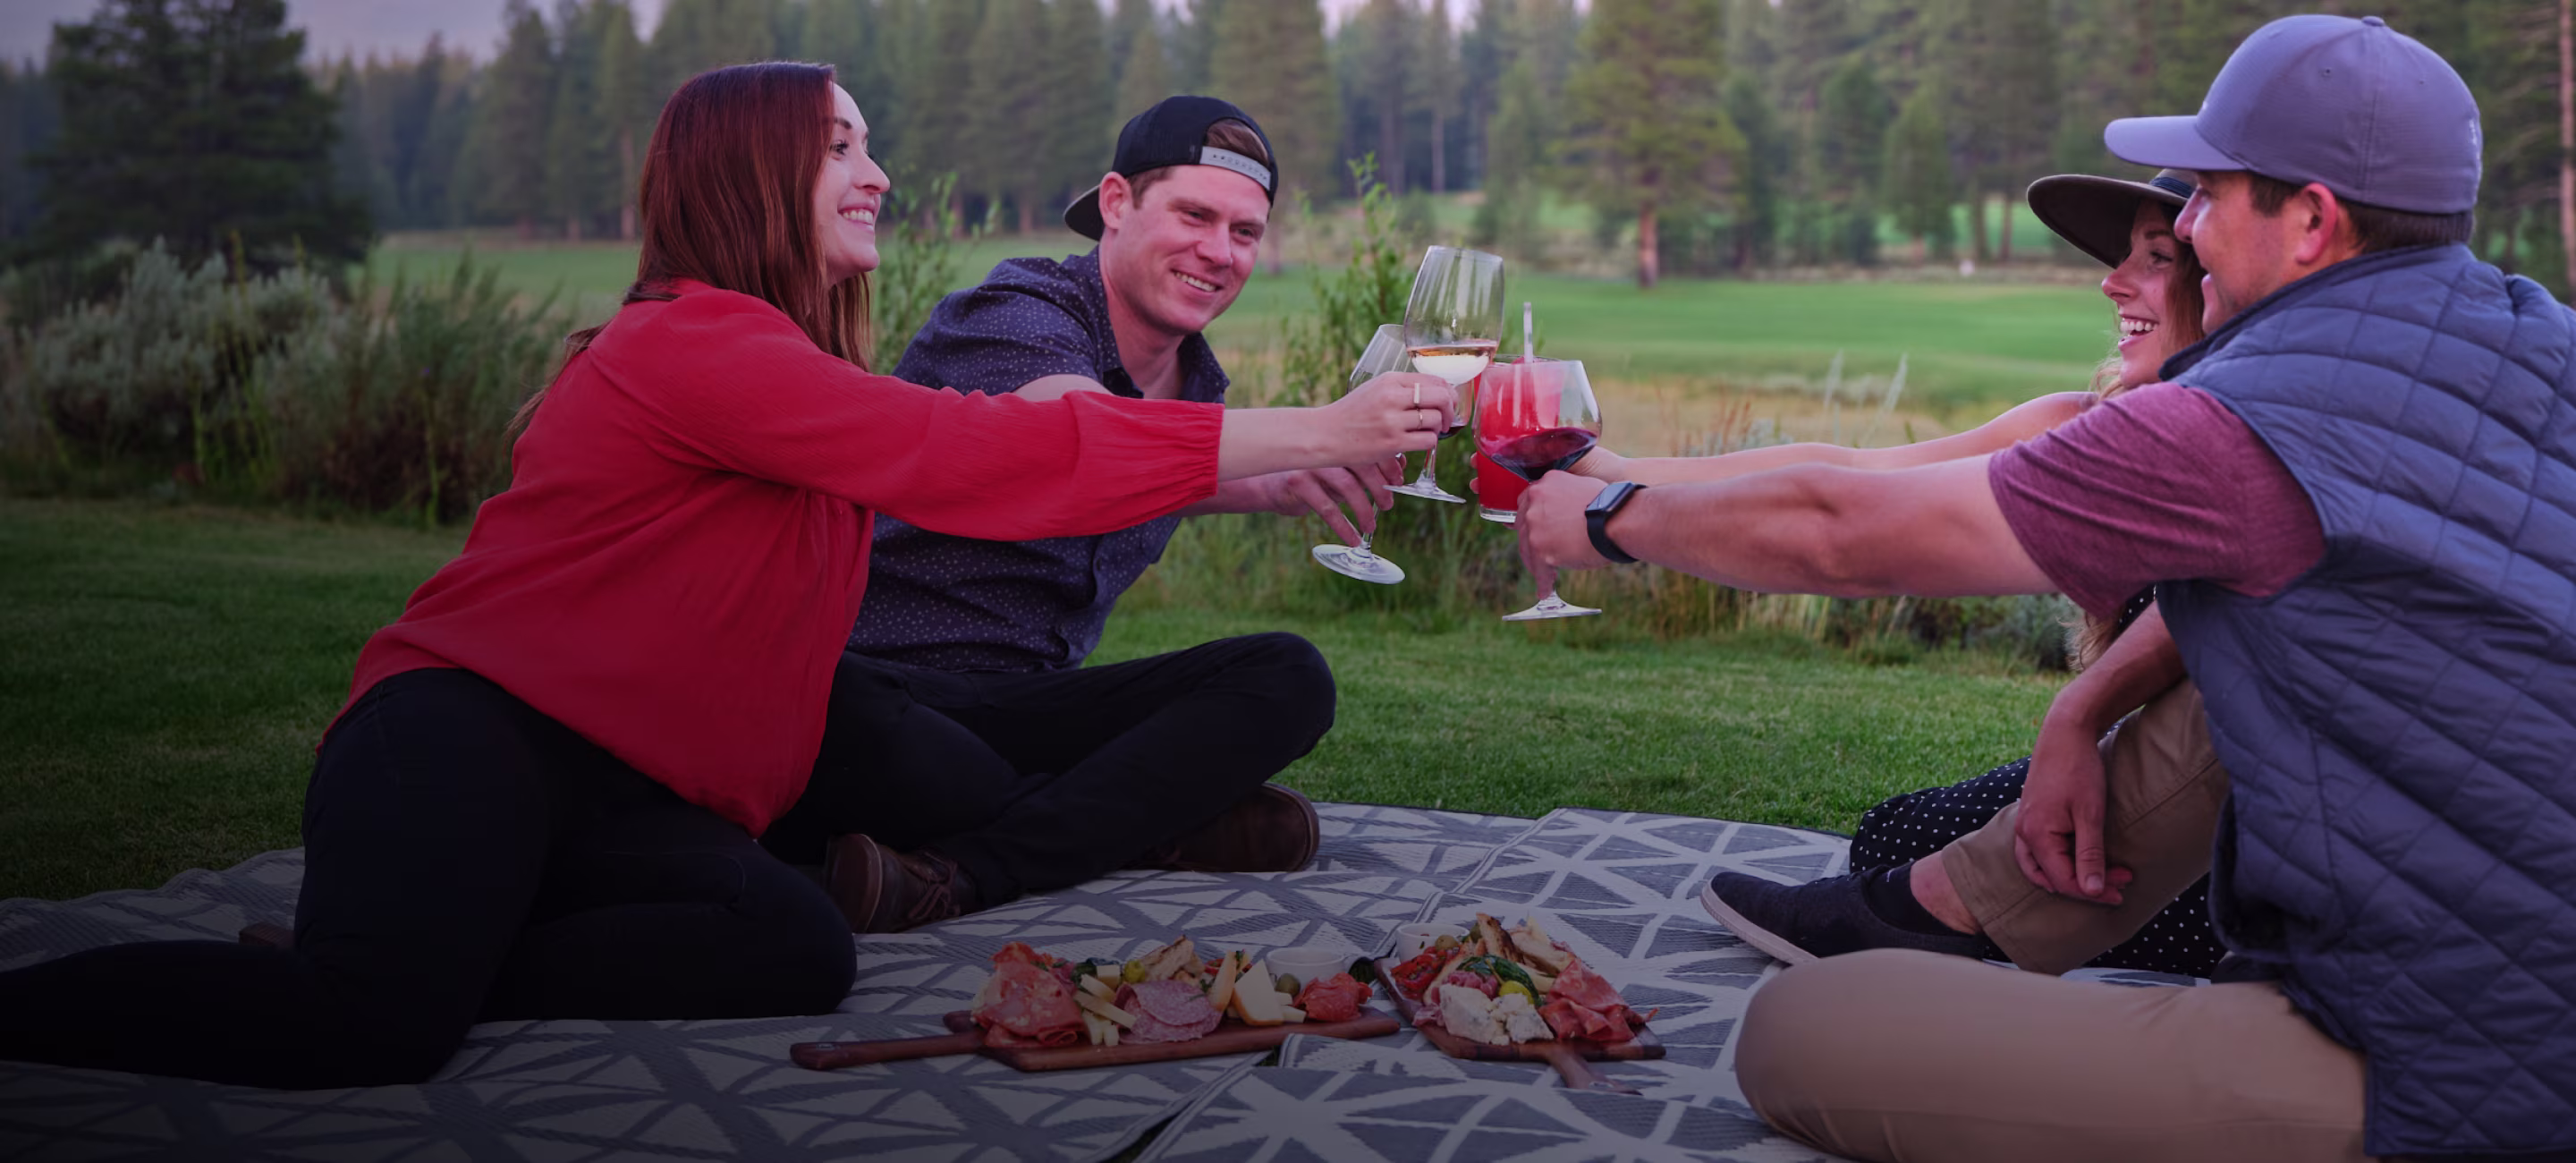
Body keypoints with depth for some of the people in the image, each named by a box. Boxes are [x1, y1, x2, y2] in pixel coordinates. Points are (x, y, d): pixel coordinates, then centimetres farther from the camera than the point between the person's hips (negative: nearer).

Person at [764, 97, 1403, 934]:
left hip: (1025, 705, 7)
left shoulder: (1195, 385, 14)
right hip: (876, 685, -7)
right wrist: (1271, 475, -53)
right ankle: (1158, 825, -24)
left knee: (1288, 680, -13)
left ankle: (959, 872, -28)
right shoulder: (1015, 315, -13)